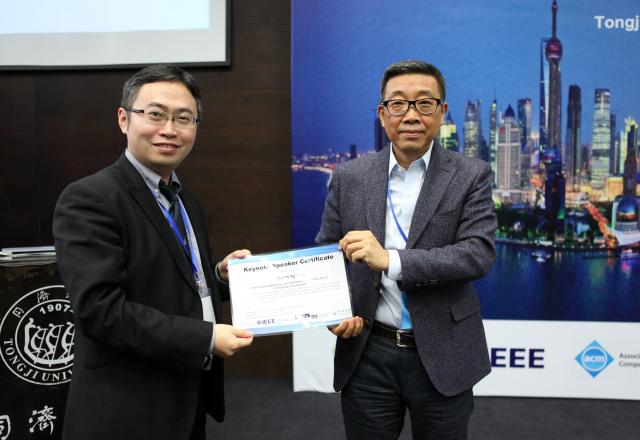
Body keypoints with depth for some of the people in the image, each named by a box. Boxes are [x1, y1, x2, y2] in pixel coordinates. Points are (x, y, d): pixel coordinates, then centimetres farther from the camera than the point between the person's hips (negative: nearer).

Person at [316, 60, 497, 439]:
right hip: (367, 356, 2)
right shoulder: (349, 178, 2)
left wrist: (390, 260, -25)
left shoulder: (471, 176, -4)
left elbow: (479, 253, -15)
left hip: (442, 357, -1)